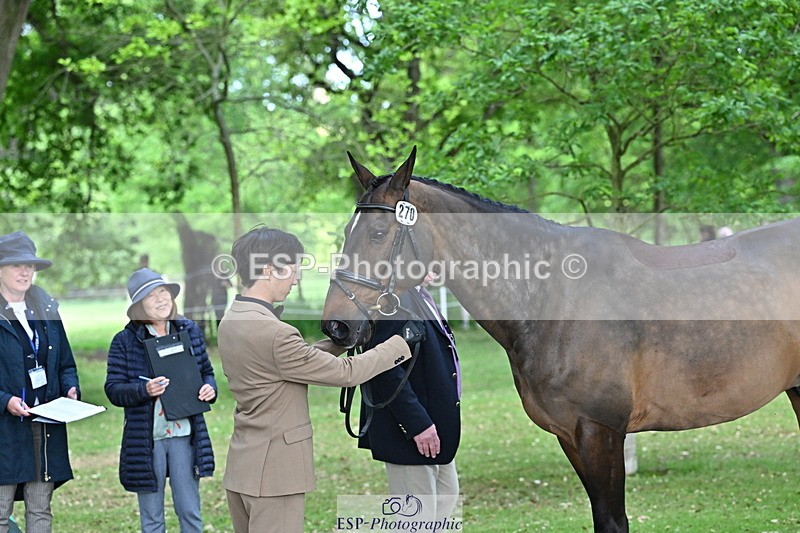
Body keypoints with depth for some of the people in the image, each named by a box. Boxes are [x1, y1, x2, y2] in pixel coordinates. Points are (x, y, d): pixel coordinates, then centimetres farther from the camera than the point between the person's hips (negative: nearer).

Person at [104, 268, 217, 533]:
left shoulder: (190, 331, 6)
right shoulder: (125, 340, -3)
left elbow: (206, 371, 17)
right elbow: (113, 389, -6)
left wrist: (209, 387, -6)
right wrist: (144, 390, -23)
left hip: (185, 435, 2)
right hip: (145, 439, -2)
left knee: (190, 511, 4)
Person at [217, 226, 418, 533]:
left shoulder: (231, 321, 6)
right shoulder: (273, 333, -23)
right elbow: (345, 372, -16)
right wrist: (400, 345, -5)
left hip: (242, 467, 10)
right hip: (275, 472, -10)